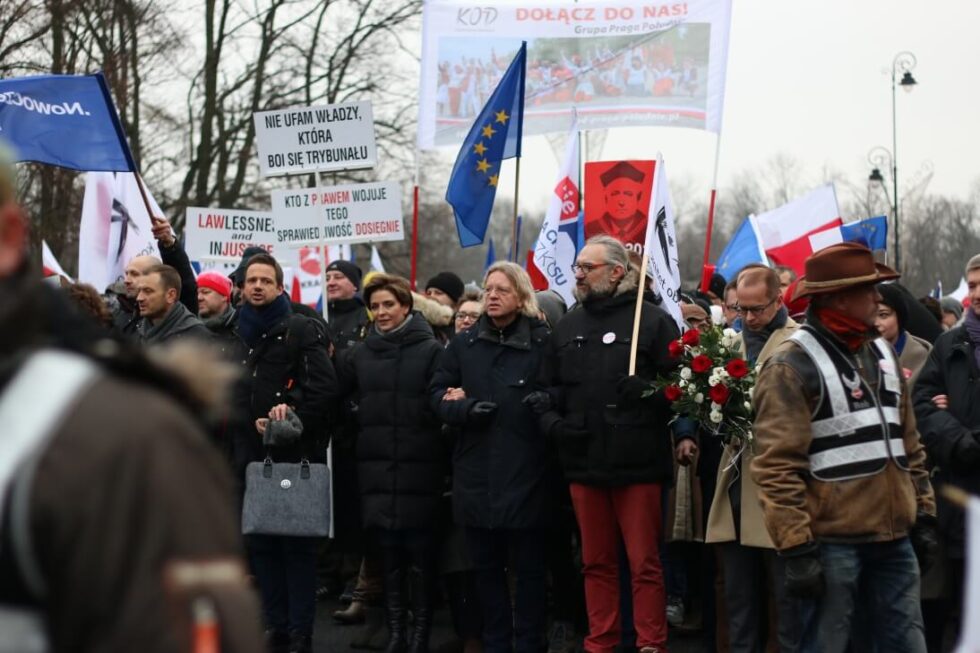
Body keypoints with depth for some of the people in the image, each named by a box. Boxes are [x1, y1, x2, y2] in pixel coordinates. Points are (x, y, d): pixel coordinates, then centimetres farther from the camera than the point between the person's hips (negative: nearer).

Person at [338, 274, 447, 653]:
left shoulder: (430, 350, -1)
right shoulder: (361, 354, 13)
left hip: (419, 465, -4)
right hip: (376, 465, 4)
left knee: (420, 550, -1)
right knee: (387, 550, 5)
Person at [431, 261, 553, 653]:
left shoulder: (542, 342, -2)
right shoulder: (464, 343, 11)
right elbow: (438, 393, 10)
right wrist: (465, 408, -7)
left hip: (525, 472, -4)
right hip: (476, 473, 4)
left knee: (529, 565, 4)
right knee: (486, 565, 11)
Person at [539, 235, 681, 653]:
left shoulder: (652, 320, -3)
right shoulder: (568, 326, 14)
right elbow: (549, 387, 17)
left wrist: (645, 391, -23)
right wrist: (551, 421, 0)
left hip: (637, 462, -5)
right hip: (583, 462, 5)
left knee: (644, 563, 0)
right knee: (596, 562, 13)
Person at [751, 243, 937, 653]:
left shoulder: (881, 354, 15)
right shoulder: (792, 366, -10)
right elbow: (777, 466, -15)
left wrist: (923, 513, 17)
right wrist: (796, 547, -18)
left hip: (893, 538, 7)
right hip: (832, 542, -7)